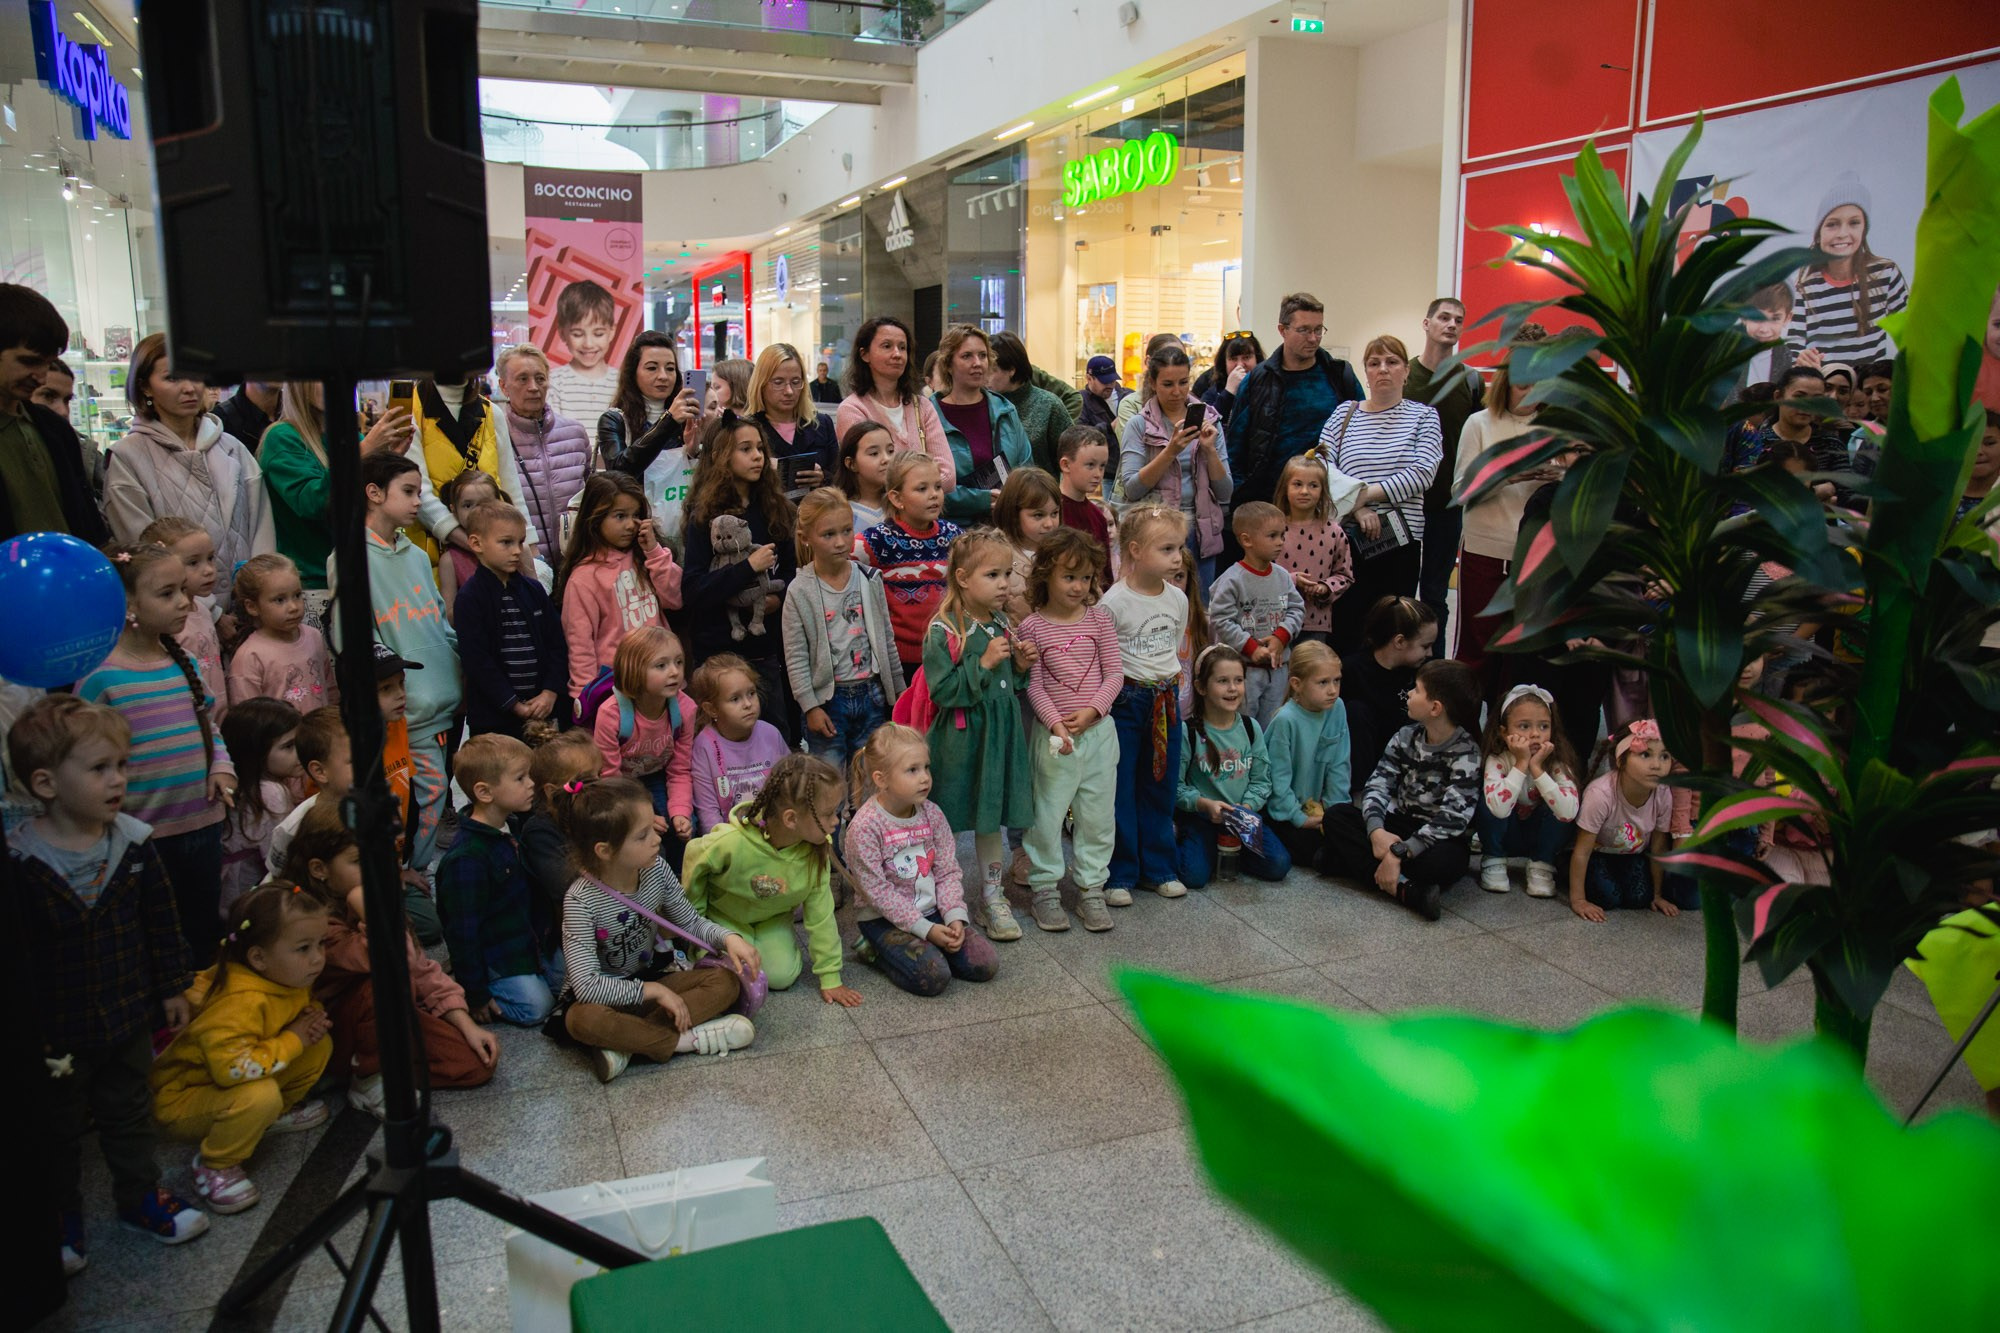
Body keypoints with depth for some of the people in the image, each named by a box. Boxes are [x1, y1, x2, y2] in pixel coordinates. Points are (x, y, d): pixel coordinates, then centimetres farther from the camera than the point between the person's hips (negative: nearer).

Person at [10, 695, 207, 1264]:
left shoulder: (133, 843, -7)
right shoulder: (18, 863, -20)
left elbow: (161, 920, 4)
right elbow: (15, 954, -15)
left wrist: (171, 988, 8)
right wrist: (26, 1029, -13)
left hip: (129, 1016, 4)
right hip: (56, 1033, -3)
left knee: (129, 1111, 21)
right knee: (55, 1129, 16)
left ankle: (140, 1196, 40)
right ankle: (61, 1218, 35)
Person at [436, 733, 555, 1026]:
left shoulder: (514, 829, 1)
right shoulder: (467, 859, -28)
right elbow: (463, 931, -23)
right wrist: (475, 995, -18)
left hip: (527, 944, 9)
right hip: (494, 956, -9)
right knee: (535, 1005, -12)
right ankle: (456, 988, 4)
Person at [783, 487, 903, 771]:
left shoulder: (870, 580, 1)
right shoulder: (800, 591, -9)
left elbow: (887, 641, 9)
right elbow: (796, 658, -7)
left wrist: (899, 692, 10)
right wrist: (810, 706, -10)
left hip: (871, 695, 3)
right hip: (829, 699, -3)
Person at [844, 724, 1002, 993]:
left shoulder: (932, 813, -1)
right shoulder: (865, 826, -19)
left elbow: (947, 872, 2)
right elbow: (877, 890, -18)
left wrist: (955, 917, -14)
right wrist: (926, 929, -19)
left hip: (930, 910, 6)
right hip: (884, 918, -5)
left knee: (985, 964, -9)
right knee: (933, 977, -25)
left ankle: (924, 949, 11)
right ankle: (876, 951, 1)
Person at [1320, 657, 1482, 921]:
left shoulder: (1467, 754, -16)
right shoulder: (1407, 737, 2)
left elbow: (1453, 817, -25)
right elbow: (1378, 784, -3)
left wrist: (1398, 853, -33)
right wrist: (1377, 831, -25)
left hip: (1440, 838, -6)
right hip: (1397, 825, 6)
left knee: (1442, 862, -39)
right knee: (1336, 816, -18)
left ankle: (1359, 862, -26)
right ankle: (1405, 890, -32)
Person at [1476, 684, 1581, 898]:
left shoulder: (1558, 763, -20)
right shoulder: (1497, 761, -23)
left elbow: (1569, 813, -37)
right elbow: (1499, 809, -41)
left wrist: (1537, 768, -37)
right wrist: (1521, 765, -39)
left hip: (1540, 838, 1)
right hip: (1504, 838, -1)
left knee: (1559, 809, -28)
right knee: (1488, 802, -30)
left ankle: (1541, 865, -6)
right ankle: (1494, 862, -6)